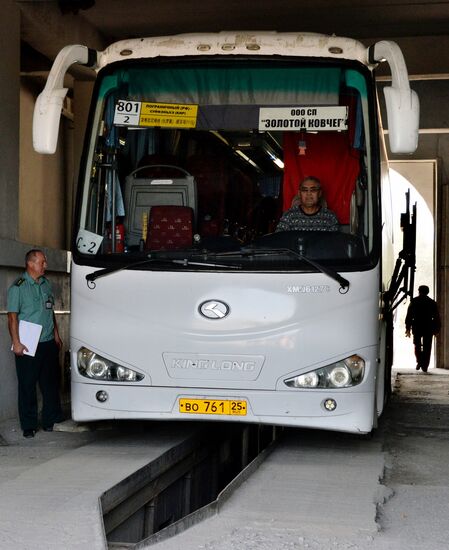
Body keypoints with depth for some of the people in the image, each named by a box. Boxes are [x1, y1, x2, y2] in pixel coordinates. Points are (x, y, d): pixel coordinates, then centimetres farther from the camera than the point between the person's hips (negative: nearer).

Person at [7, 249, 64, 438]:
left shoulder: (46, 284, 12)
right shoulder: (18, 287, -7)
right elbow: (12, 317, -10)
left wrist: (56, 335, 17)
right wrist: (16, 343, -16)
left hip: (48, 343, 6)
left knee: (51, 383, 10)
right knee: (27, 386, 0)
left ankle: (51, 420, 21)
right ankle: (29, 426, 7)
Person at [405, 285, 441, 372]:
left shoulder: (414, 301, 3)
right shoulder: (432, 302, 7)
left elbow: (409, 315, -1)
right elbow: (436, 317, 5)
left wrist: (408, 328, 2)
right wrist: (436, 329, 10)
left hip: (417, 327, -1)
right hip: (428, 328, 1)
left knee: (417, 345, 13)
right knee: (427, 347, 5)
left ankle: (419, 361, -8)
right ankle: (425, 366, 0)